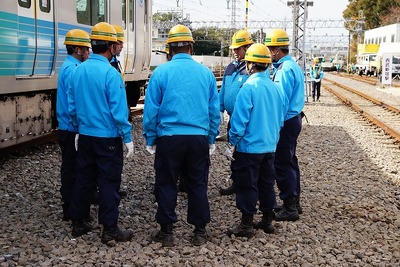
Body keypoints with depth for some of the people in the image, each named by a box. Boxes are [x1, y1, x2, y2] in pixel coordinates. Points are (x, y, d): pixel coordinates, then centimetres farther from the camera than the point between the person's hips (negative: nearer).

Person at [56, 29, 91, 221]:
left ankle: (72, 206, 28)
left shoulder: (70, 66, 14)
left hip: (69, 128, 10)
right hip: (72, 129, -10)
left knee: (72, 168, 17)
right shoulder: (72, 69, -18)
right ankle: (70, 211, 7)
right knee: (71, 170, -2)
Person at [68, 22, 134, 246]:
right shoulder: (110, 73, -18)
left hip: (85, 135, 6)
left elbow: (72, 106, 9)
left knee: (84, 179, 15)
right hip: (108, 137, -6)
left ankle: (78, 224, 25)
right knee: (109, 183, 1)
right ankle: (110, 231, 8)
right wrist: (128, 138, -11)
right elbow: (119, 111, -19)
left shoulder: (79, 70, 2)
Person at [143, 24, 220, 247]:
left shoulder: (161, 72, -5)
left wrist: (150, 139, 8)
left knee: (167, 185, 10)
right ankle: (200, 232, 20)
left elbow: (151, 110, -3)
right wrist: (211, 139, 17)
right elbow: (214, 111, 8)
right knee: (198, 185, 12)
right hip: (199, 138, 2)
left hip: (168, 137, -2)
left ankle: (167, 232, 18)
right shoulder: (206, 73, 3)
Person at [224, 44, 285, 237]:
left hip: (249, 147, -6)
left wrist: (232, 144, -8)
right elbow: (280, 119, 12)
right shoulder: (277, 88, 3)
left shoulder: (249, 87, -16)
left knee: (247, 185, 2)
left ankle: (246, 226, 9)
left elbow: (240, 119, -16)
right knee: (267, 183, 16)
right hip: (270, 147, 6)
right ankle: (267, 221, 26)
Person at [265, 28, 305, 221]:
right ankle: (294, 202, 27)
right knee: (290, 162, 17)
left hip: (286, 122, -10)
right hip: (292, 120, 10)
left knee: (283, 164, -4)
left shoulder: (284, 69, -19)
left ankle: (289, 208, 3)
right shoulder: (293, 66, 13)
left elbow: (282, 101, -21)